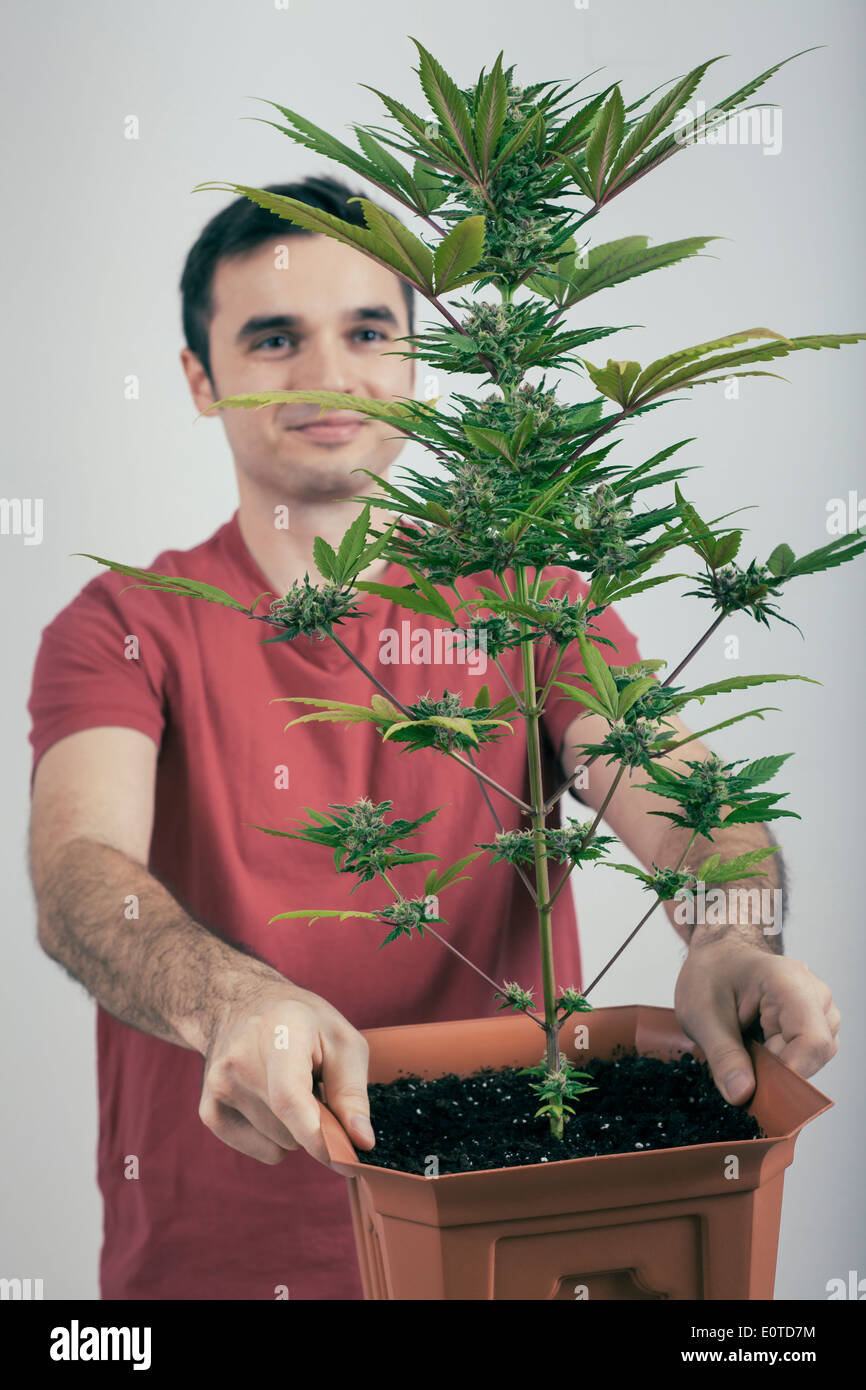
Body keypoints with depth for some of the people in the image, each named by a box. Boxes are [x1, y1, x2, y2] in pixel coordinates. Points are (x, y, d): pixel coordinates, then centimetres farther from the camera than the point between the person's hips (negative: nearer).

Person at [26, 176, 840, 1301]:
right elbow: (80, 874, -20)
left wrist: (731, 942, -36)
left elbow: (678, 795, -13)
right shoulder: (125, 630, -3)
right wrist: (233, 1003, -42)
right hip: (209, 1254, -1)